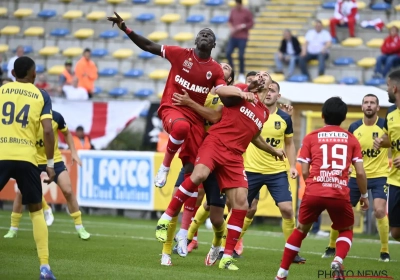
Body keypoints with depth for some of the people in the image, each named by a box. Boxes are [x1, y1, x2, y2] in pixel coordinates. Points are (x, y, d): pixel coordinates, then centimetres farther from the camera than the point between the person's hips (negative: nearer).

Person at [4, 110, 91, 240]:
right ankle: (13, 229, 9)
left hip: (54, 160, 0)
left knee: (68, 190, -9)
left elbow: (66, 133, 3)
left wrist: (73, 152, -1)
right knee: (21, 192, -7)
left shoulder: (56, 117, -17)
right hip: (33, 160, 0)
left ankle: (80, 228, 4)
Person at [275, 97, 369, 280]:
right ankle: (338, 261, -7)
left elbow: (304, 171, 8)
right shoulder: (351, 139, 11)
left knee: (301, 229, 22)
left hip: (313, 193, 1)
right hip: (340, 195, 0)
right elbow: (360, 172, 6)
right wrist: (364, 195, 21)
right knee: (347, 230, 22)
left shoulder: (311, 138, 11)